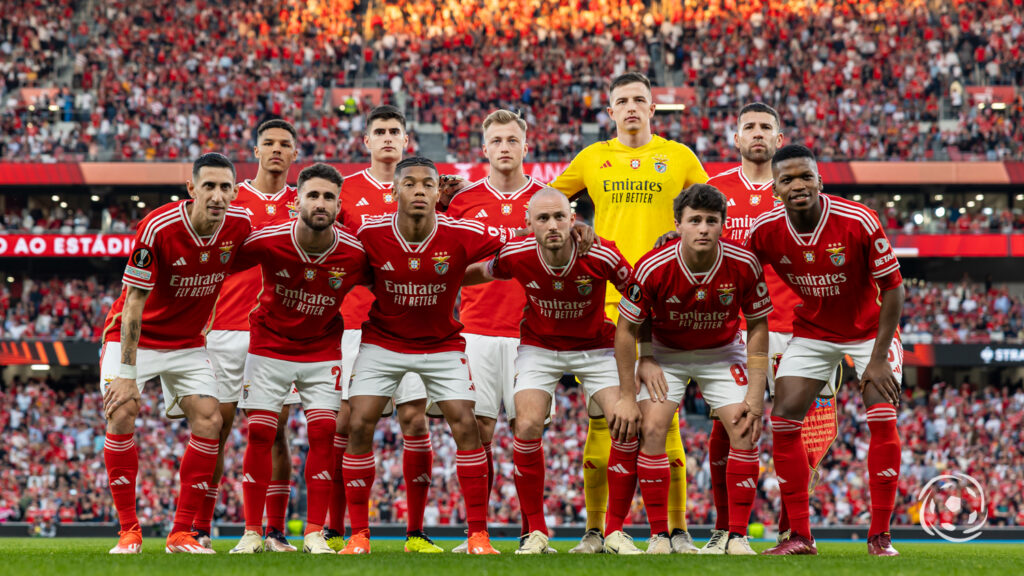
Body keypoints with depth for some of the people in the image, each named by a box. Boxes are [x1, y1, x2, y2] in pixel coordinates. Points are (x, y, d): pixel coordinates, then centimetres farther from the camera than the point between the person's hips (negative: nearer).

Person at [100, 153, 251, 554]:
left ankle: (181, 533, -2)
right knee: (121, 414, -19)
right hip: (133, 336, -4)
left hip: (188, 341, 4)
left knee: (209, 420, -9)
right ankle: (128, 531, -10)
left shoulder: (239, 225, -15)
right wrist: (127, 374, -26)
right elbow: (134, 303, -25)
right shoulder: (158, 227, -28)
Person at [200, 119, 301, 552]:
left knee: (275, 430, 0)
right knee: (216, 426, -1)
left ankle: (275, 532, 4)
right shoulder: (228, 199, 6)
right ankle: (200, 529, 4)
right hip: (227, 327, -1)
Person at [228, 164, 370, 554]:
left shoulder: (354, 253, -19)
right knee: (259, 434, -5)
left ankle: (315, 533, 1)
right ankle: (252, 532, 4)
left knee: (323, 433, -7)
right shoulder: (268, 241, -22)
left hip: (322, 349, 1)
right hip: (270, 346, -1)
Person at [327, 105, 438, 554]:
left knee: (415, 417, -3)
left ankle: (416, 532, 3)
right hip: (357, 319, -1)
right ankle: (335, 531, 2)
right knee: (347, 419, -4)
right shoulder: (347, 190, 6)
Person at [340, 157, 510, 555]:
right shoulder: (370, 235, -19)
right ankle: (358, 534, 1)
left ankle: (479, 534, -2)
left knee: (465, 425, -11)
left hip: (442, 344, 0)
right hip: (382, 341, 0)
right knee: (359, 425, -10)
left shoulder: (460, 236, -21)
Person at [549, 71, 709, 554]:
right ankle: (594, 530, 3)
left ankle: (678, 530, 0)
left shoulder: (680, 158, 10)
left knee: (664, 418, -4)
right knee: (600, 417, -2)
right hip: (606, 300, 1)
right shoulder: (593, 159, 12)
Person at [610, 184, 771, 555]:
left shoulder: (744, 265, -23)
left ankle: (737, 535, -7)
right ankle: (659, 535, -10)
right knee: (650, 429, -19)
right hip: (665, 354, -1)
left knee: (745, 431, -15)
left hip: (723, 352, 1)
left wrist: (755, 396, -15)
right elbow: (626, 329, -14)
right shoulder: (653, 268, -27)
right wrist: (627, 397, -14)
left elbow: (757, 326, -10)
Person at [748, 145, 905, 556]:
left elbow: (893, 289, -18)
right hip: (812, 332, 3)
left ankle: (880, 535, -7)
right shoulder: (765, 231, -19)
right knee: (783, 421, -9)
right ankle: (800, 536, 0)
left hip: (869, 328, -3)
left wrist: (878, 359, -21)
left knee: (882, 421, -17)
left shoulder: (859, 223, -27)